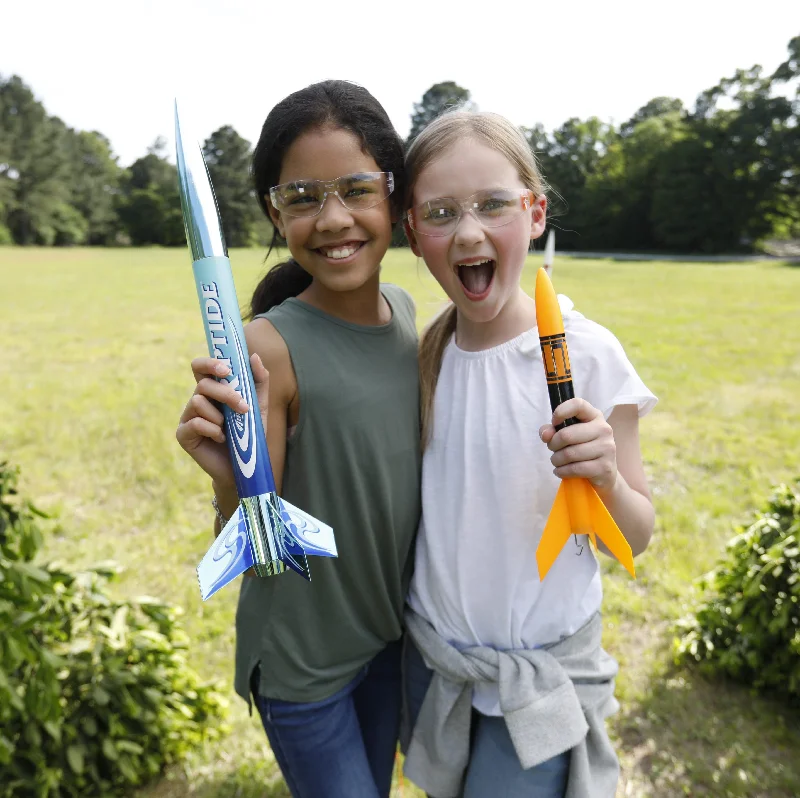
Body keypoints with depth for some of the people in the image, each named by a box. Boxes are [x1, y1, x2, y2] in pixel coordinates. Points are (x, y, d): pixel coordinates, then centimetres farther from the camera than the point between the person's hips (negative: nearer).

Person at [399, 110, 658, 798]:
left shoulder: (585, 354, -19)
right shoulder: (424, 354, -7)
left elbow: (637, 538, -11)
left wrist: (606, 478, -32)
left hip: (540, 671, -4)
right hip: (429, 653, 4)